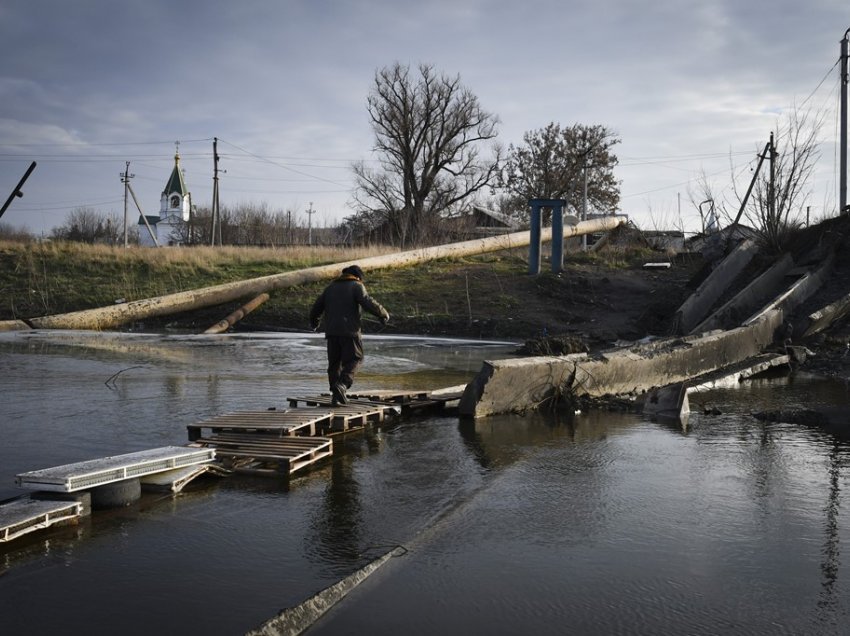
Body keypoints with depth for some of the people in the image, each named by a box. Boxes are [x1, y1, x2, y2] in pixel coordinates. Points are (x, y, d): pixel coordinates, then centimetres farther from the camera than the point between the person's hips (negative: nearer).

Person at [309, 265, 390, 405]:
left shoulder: (330, 287, 19)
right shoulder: (356, 286, 1)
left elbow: (317, 307, 23)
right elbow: (368, 303, -12)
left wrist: (313, 321, 41)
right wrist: (383, 314, 1)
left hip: (331, 331, 5)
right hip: (349, 331, -5)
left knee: (334, 362, 11)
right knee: (354, 359, 0)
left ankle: (336, 394, 10)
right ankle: (342, 384, -21)